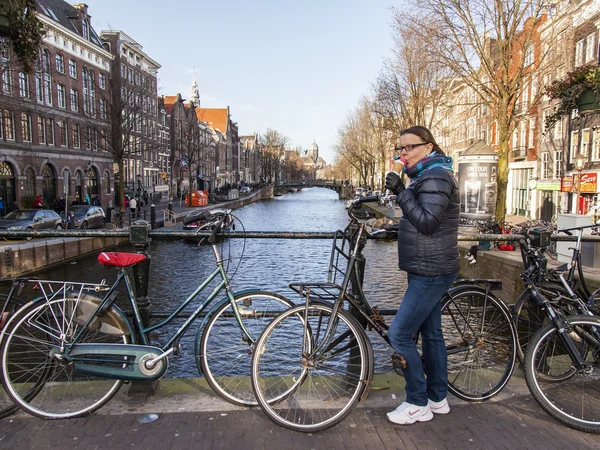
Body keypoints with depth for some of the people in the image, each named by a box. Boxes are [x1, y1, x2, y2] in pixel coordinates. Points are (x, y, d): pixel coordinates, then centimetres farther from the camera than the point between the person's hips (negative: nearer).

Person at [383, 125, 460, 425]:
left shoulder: (435, 177, -15)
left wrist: (401, 192, -25)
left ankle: (418, 404, 5)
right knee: (431, 333, 16)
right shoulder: (426, 176, 18)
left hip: (431, 273, -11)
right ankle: (438, 399, 28)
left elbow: (426, 222, -25)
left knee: (398, 334, -8)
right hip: (428, 270, 11)